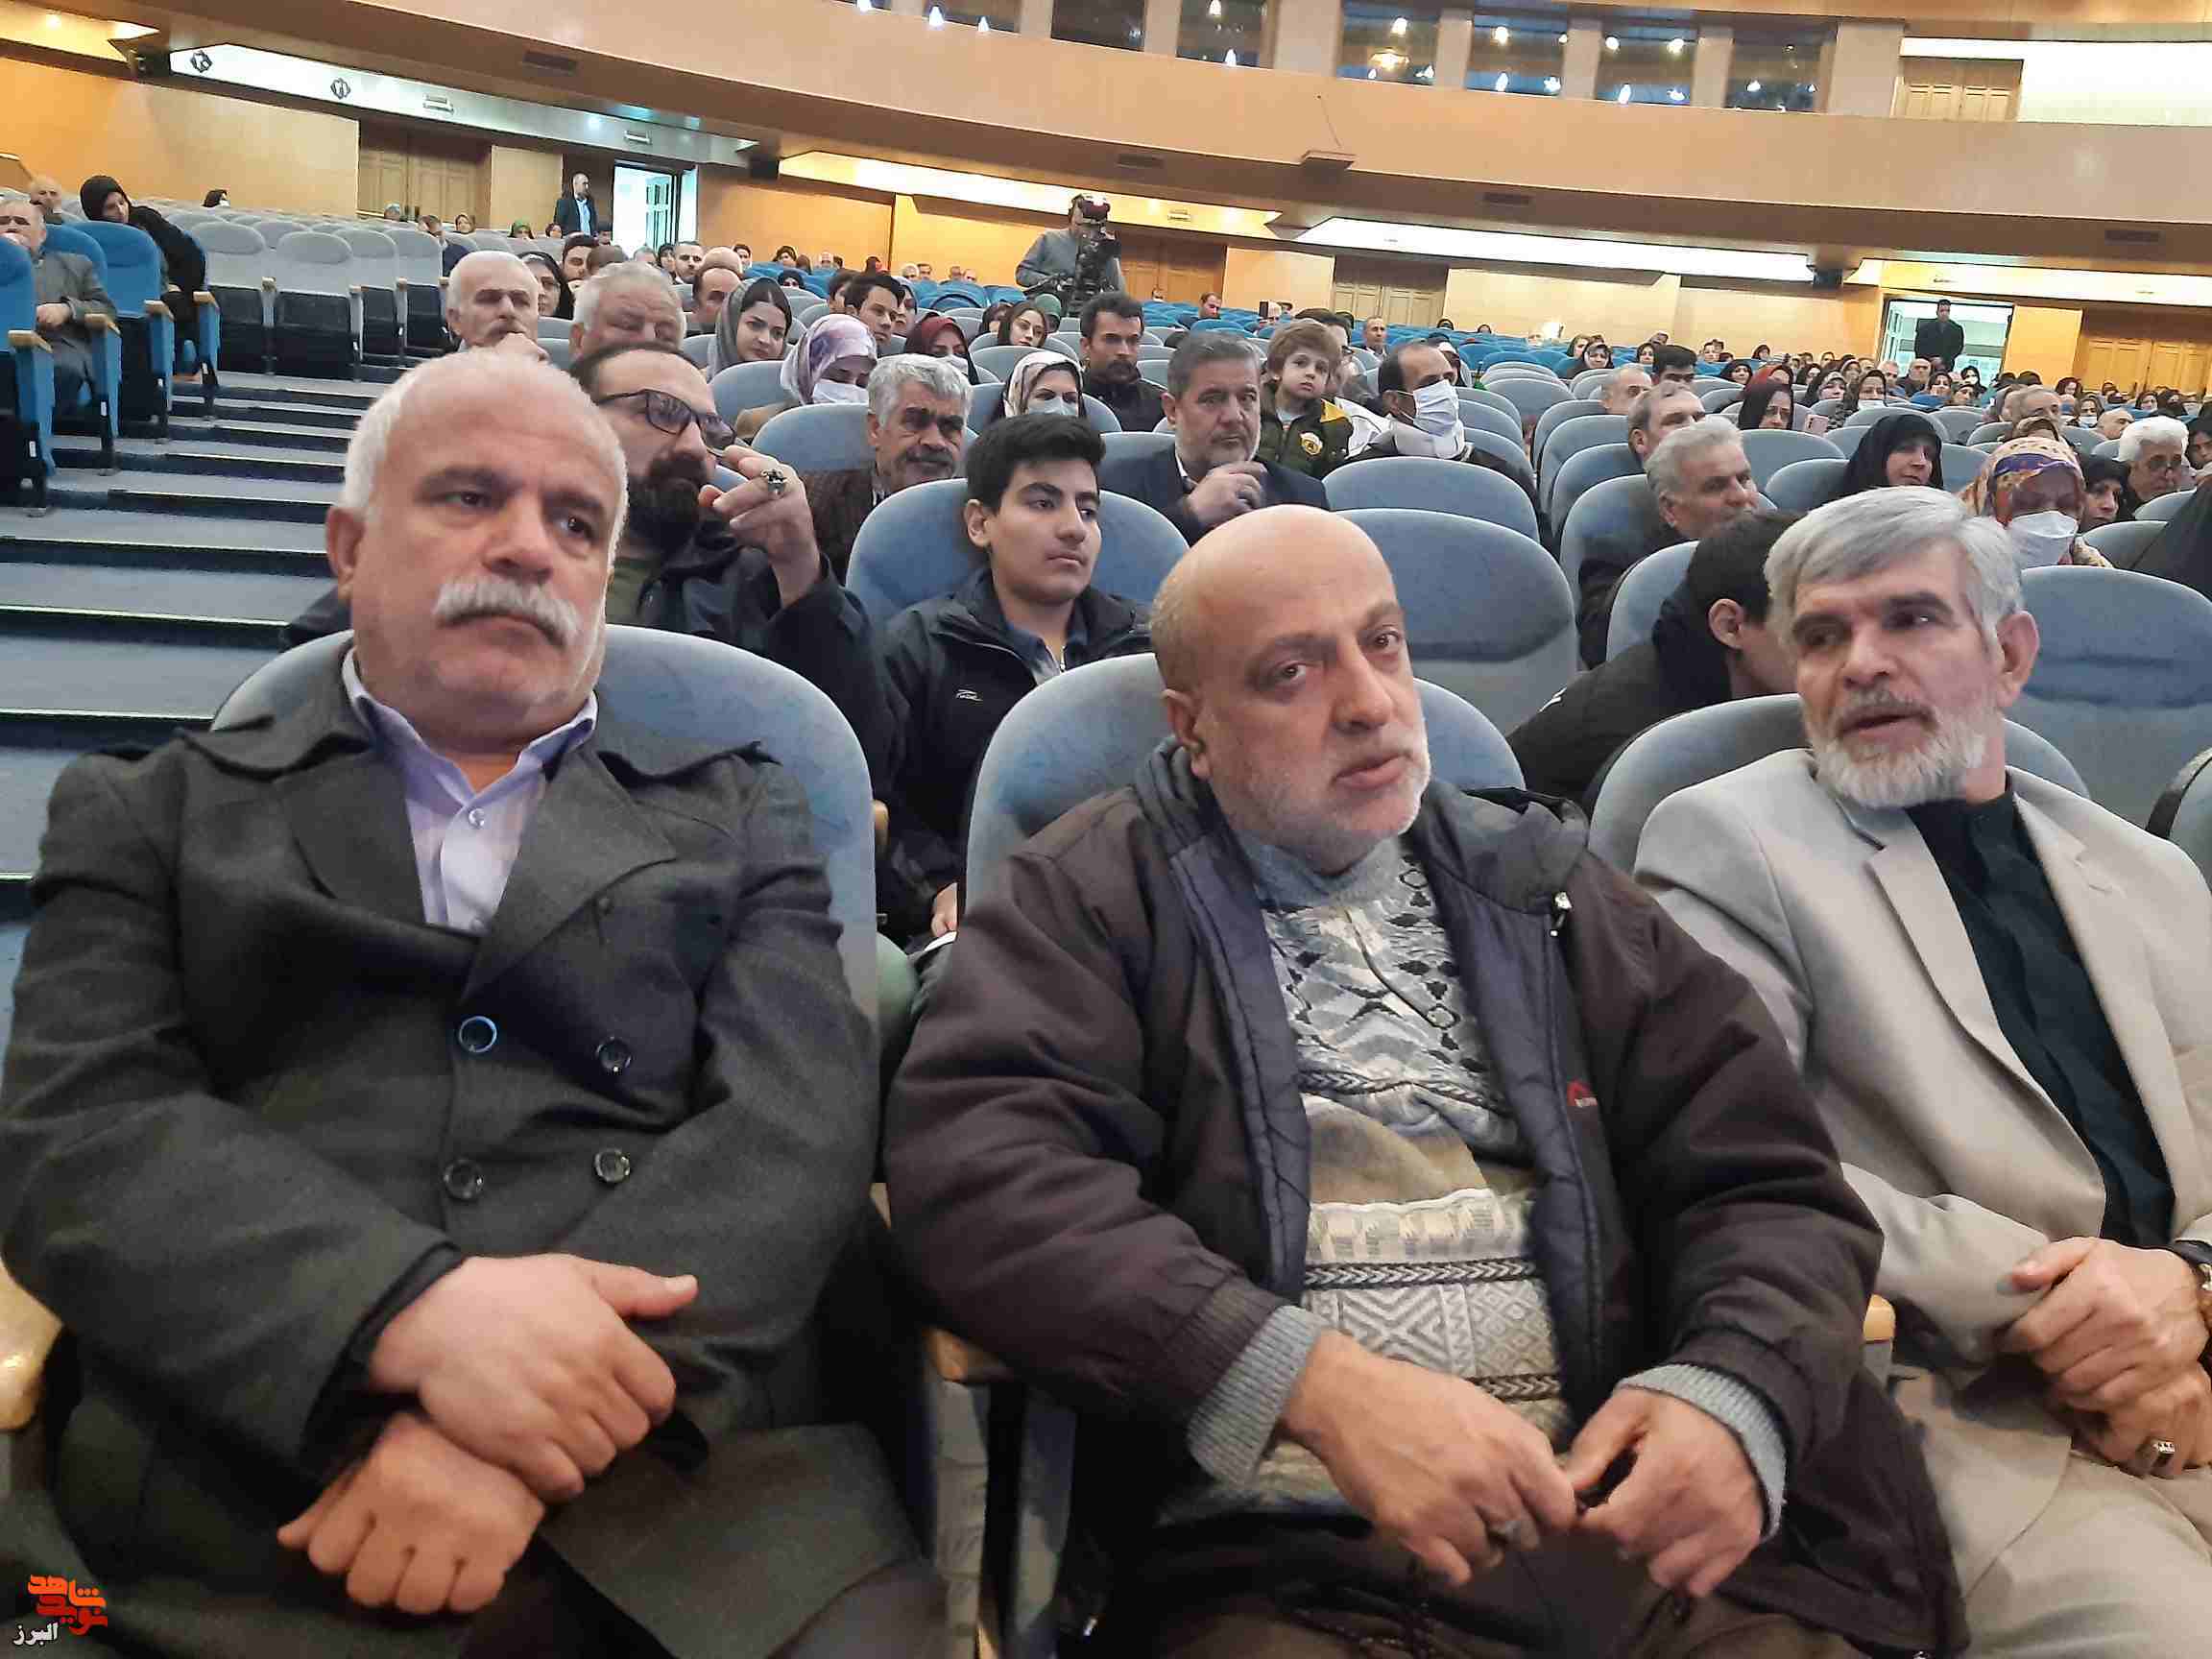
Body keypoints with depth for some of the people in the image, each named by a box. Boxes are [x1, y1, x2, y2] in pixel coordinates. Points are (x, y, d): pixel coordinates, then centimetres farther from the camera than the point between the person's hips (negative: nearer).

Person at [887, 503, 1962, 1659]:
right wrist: (1317, 1383, -22)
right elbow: (978, 1166, -12)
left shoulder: (1538, 889, 15)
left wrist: (1736, 1393, -12)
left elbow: (1768, 1176, 9)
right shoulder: (1094, 897, 4)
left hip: (1633, 1533, 4)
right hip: (1282, 1562, -3)